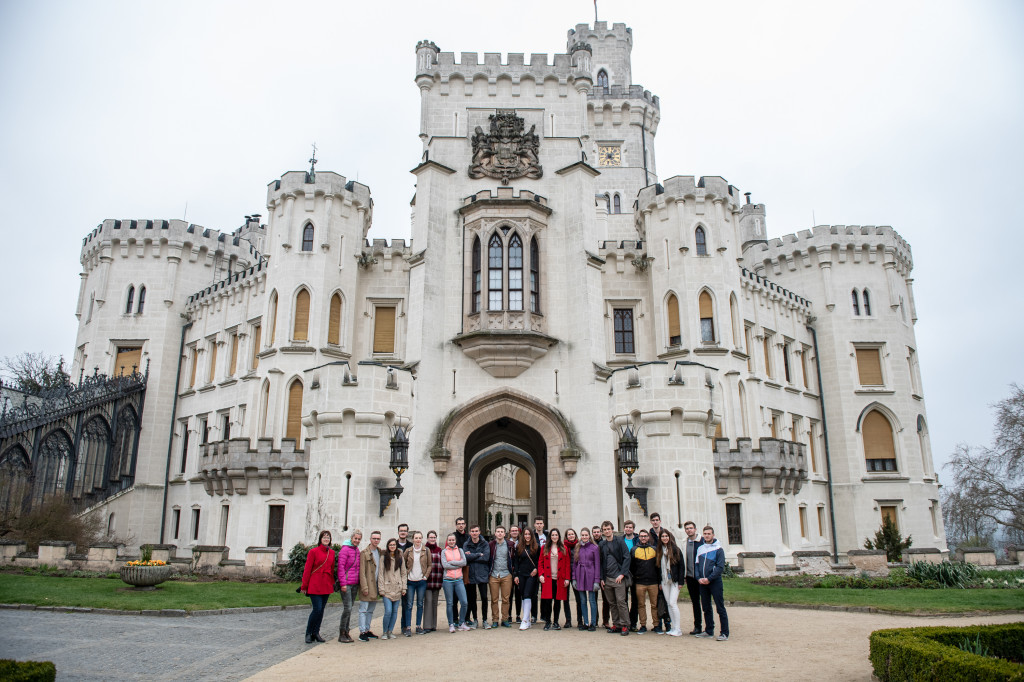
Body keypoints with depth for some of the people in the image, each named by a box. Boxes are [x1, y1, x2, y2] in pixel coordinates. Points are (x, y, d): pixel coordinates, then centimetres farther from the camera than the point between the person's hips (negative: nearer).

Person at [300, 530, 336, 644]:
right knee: (317, 609, -9)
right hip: (315, 585, -5)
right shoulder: (313, 551, -5)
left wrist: (332, 584, 11)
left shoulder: (332, 553, 10)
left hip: (327, 586, 5)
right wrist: (304, 586, -4)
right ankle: (308, 633, 6)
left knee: (321, 610, 8)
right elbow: (307, 569, -4)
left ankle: (316, 633, 19)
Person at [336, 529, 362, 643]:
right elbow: (341, 567, -12)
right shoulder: (345, 549, -9)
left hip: (355, 584, 7)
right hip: (346, 584, -7)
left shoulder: (357, 550, 14)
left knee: (349, 608, 11)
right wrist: (343, 583, -16)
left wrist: (359, 582, 16)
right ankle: (341, 633, 0)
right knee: (347, 608, -9)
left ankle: (346, 631, 18)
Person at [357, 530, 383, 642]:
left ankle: (367, 630, 21)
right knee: (363, 609, -3)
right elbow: (362, 572, -11)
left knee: (371, 610, 13)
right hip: (367, 586, -7)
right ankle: (362, 632, 0)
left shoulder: (380, 552, 12)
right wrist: (364, 587, -17)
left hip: (376, 586, 7)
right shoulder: (364, 553, -8)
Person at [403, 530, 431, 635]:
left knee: (420, 604, 7)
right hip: (410, 581, -1)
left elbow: (430, 565, 6)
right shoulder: (408, 551, 2)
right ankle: (408, 628, 1)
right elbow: (403, 565, 7)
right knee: (409, 605, -3)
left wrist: (426, 576, -3)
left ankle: (418, 626, 16)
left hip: (421, 581, 1)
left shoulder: (426, 551, 3)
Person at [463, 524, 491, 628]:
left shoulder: (485, 544, 2)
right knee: (472, 599, 9)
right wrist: (479, 554, -11)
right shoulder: (466, 544, 4)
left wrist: (472, 556, -10)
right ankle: (474, 620, 20)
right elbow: (466, 557, -12)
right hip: (471, 575, 1)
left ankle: (484, 620, 10)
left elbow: (486, 557, -12)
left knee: (484, 598, -1)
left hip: (482, 574, -1)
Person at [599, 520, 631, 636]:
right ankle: (617, 625, 15)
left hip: (618, 577, -5)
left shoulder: (619, 541, -1)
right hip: (607, 578, 5)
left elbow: (626, 558, -5)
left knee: (621, 601, -8)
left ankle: (625, 625, -1)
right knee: (612, 603, 7)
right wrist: (601, 578, 9)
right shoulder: (602, 545, 12)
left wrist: (622, 574, -13)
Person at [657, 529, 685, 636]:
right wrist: (659, 582, 7)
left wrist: (680, 581, -10)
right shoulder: (660, 550, 9)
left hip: (674, 580, -5)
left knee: (672, 603, -11)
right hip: (664, 581, 5)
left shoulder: (675, 549, -5)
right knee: (668, 604, 6)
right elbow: (659, 566, 12)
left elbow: (682, 565, -5)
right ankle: (674, 627, 13)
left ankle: (678, 629, -5)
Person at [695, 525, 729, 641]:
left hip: (715, 582, -5)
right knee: (706, 608, 12)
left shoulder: (718, 549, -3)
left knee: (720, 608, -5)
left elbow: (720, 567, -9)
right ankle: (709, 631, 22)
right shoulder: (700, 549, 12)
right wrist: (699, 578, -4)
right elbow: (696, 565, 12)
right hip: (702, 583, 5)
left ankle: (725, 633, -2)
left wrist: (709, 579, -15)